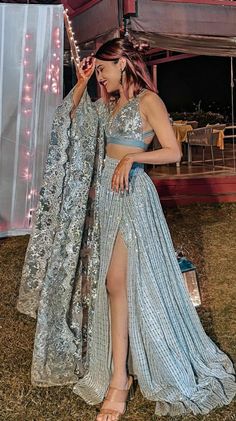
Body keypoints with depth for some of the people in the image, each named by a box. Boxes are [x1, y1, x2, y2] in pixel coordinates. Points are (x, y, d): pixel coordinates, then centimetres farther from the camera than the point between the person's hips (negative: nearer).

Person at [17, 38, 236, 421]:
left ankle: (119, 380, -1)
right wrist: (81, 83, 14)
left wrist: (131, 158, -22)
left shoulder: (148, 100, -6)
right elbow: (70, 119, 24)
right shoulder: (108, 103, 15)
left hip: (130, 191, -8)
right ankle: (122, 370, 19)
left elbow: (173, 152, -11)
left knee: (117, 282, -10)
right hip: (102, 191, 8)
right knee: (98, 280, 7)